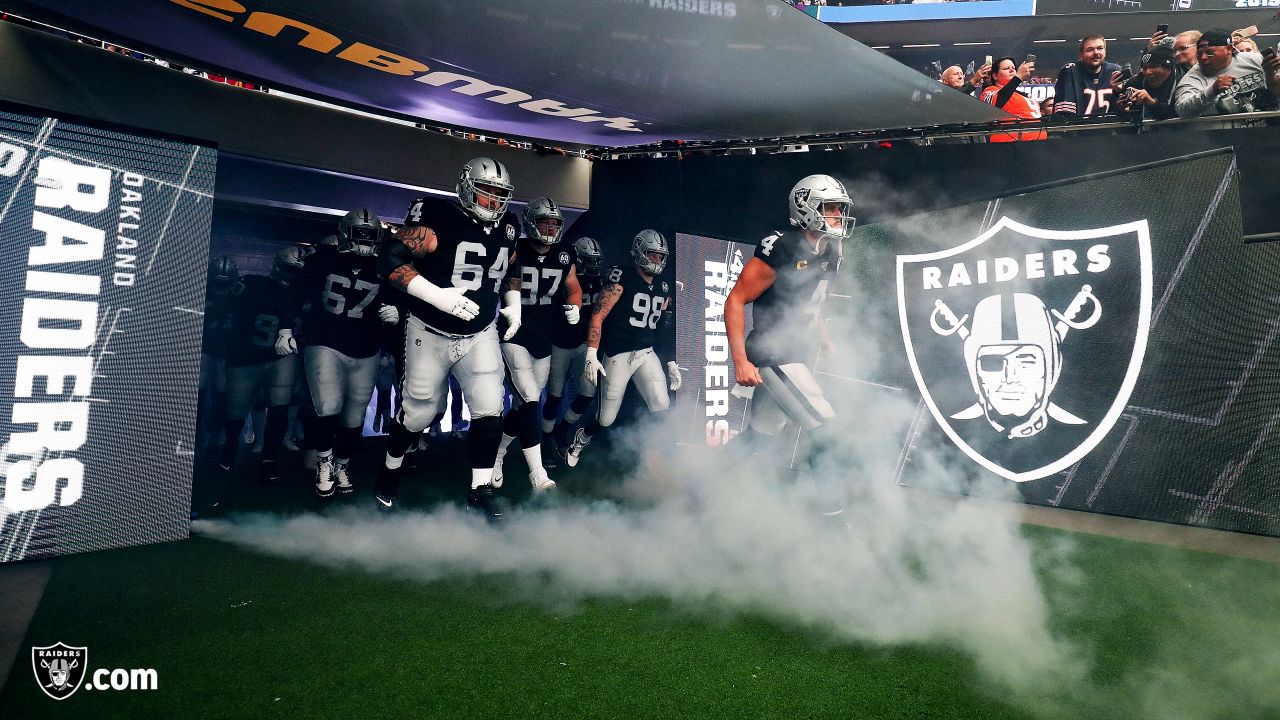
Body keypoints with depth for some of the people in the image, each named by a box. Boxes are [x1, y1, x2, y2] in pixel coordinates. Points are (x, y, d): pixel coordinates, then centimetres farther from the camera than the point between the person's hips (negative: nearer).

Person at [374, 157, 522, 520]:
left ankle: (480, 491, 5)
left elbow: (510, 271, 21)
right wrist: (437, 295, -30)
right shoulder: (440, 219, -17)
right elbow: (391, 260, -22)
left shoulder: (507, 228, 3)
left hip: (480, 336, 4)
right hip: (431, 334, -4)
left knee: (489, 409, -8)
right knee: (419, 412, 10)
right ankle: (390, 470, 39)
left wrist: (513, 304, 6)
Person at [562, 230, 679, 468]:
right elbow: (598, 315, -13)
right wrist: (591, 355, -20)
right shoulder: (622, 279, -9)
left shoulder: (663, 288, 11)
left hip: (647, 354, 6)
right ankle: (580, 441, 36)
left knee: (662, 409, -10)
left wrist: (671, 363, 15)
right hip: (617, 356, -5)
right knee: (606, 419, 5)